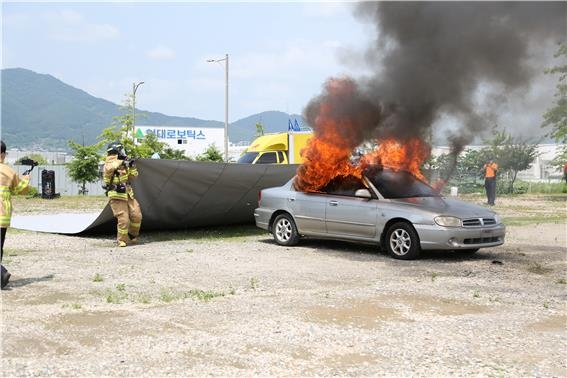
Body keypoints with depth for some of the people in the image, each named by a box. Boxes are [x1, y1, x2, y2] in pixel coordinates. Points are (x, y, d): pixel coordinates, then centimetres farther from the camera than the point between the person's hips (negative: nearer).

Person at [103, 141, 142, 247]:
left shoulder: (124, 164, 14)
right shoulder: (110, 162, -9)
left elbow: (132, 176, 18)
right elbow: (109, 168, -34)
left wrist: (132, 167, 2)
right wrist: (120, 162, -28)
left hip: (127, 194, 8)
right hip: (117, 196, -8)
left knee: (137, 216, 6)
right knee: (123, 219, -10)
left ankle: (132, 236, 26)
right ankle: (121, 240, 5)